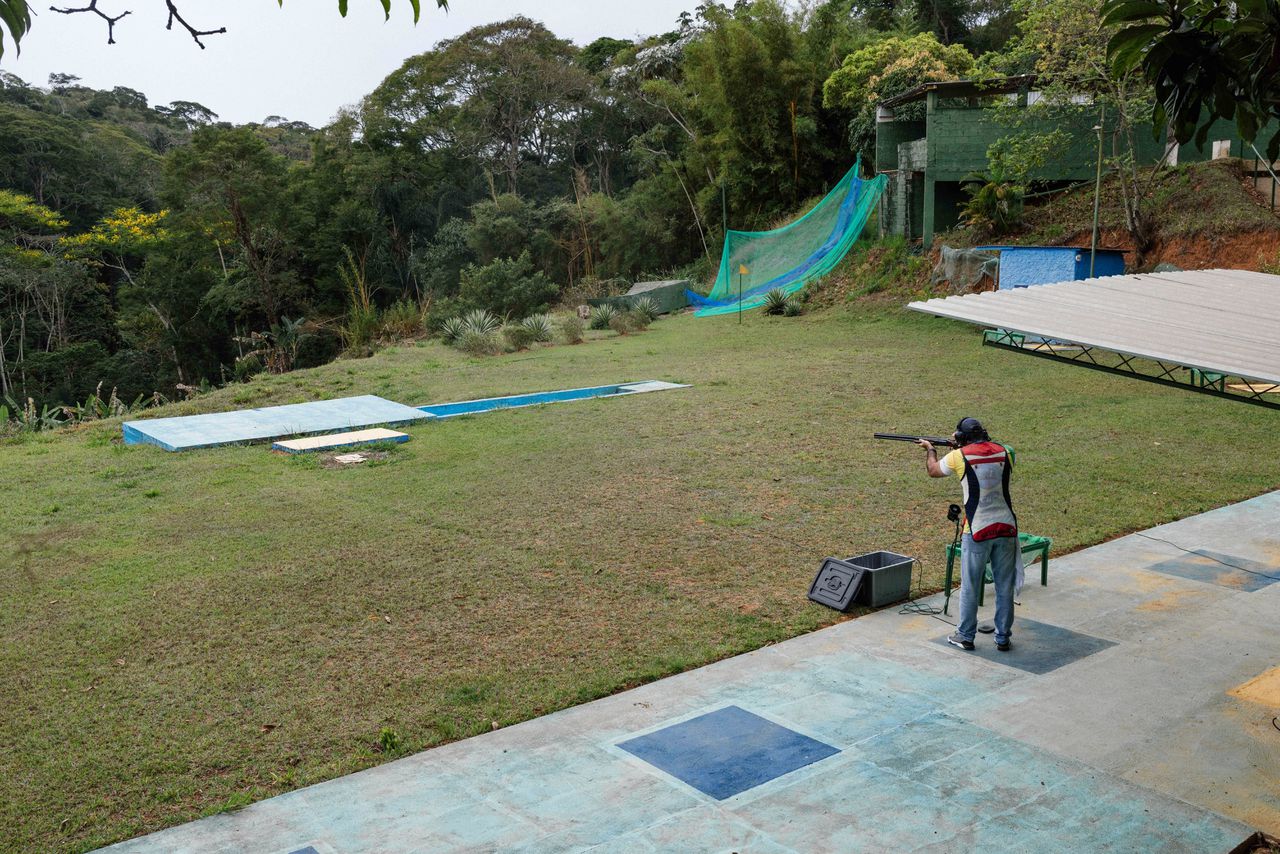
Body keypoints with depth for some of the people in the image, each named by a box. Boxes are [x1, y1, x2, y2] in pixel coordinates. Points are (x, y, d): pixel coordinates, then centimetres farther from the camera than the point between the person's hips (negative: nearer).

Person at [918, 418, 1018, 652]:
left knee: (969, 588, 10)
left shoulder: (960, 456, -7)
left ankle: (966, 637, 20)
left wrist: (930, 449, 30)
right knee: (1005, 587, 12)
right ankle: (1003, 638, 20)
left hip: (977, 532, -3)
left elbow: (933, 470, 12)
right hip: (1006, 528, 3)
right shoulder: (1004, 452, 2)